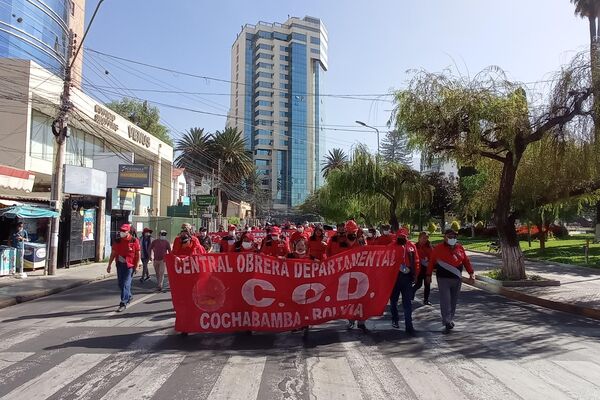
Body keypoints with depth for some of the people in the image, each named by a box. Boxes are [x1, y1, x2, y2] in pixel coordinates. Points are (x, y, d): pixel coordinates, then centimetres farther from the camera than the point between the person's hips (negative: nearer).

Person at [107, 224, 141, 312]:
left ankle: (123, 303, -5)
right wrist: (109, 265, 8)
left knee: (125, 284, -9)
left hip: (129, 265, -5)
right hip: (120, 265, 5)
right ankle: (129, 296, 39)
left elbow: (138, 254, -4)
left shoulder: (134, 241, -7)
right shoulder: (117, 241, 5)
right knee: (120, 283, 15)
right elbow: (113, 253, 10)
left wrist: (137, 265, -9)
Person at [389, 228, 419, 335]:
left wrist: (414, 275, 3)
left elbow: (416, 261, 6)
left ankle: (409, 326, 6)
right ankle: (395, 320, 35)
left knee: (408, 303, 1)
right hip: (394, 276, 0)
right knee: (393, 300, 15)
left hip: (407, 277, 1)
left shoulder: (411, 246, 1)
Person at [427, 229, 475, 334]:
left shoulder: (460, 248, 7)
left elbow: (466, 261, 14)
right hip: (443, 279, -4)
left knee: (453, 301, 12)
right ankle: (447, 323, -9)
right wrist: (429, 275, 3)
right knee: (445, 301, -8)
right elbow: (431, 262, 2)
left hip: (457, 279, 4)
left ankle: (450, 320, 27)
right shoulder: (438, 248, -4)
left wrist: (471, 272, 6)